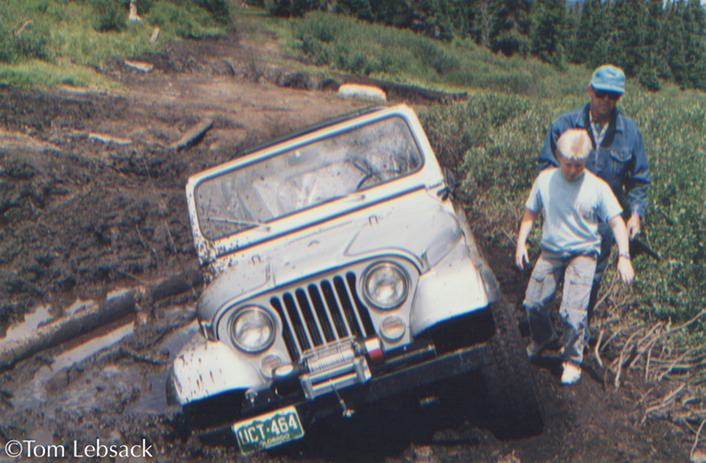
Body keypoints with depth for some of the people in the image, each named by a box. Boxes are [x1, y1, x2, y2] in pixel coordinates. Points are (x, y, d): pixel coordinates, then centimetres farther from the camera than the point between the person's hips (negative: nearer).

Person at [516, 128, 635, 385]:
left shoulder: (598, 187, -11)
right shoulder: (545, 180, -3)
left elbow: (616, 222, -10)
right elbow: (530, 212, 9)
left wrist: (624, 256, -20)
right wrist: (521, 243, 1)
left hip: (582, 254, -3)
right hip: (550, 252, 3)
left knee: (573, 311, -14)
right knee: (533, 303, 7)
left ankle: (572, 360, 9)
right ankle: (542, 337, 41)